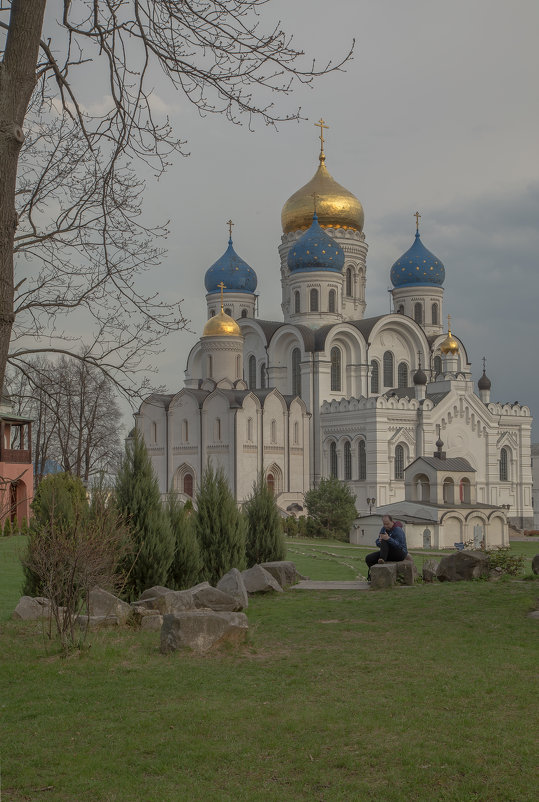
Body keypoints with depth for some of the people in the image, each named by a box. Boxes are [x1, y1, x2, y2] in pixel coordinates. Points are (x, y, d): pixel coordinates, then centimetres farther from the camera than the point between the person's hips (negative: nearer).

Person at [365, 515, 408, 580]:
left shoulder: (398, 530, -16)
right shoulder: (384, 529, 6)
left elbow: (399, 546, -27)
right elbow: (377, 542, 5)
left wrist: (389, 539, -39)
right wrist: (379, 542, -20)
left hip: (400, 554, -7)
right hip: (388, 554, 7)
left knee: (384, 541, -30)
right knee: (368, 558, -10)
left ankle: (382, 559, -43)